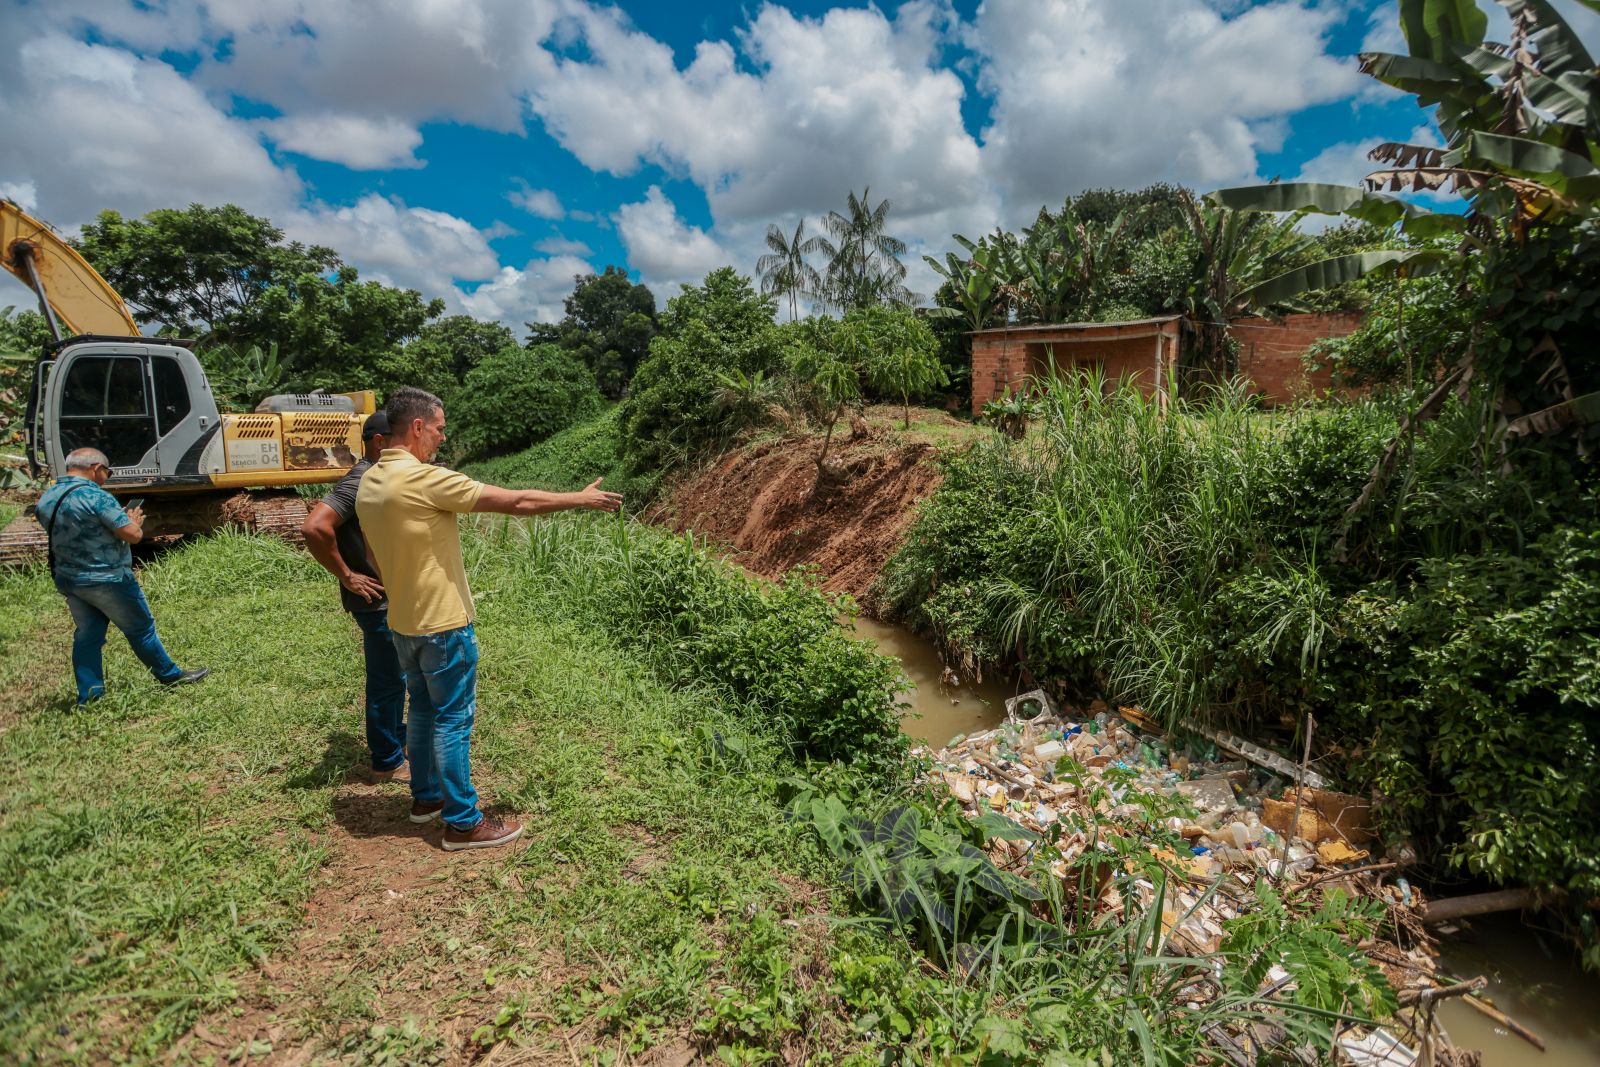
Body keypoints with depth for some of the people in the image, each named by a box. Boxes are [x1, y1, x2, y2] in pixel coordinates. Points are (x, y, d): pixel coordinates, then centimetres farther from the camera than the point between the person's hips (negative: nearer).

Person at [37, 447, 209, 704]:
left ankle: (88, 696, 17)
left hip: (67, 580, 7)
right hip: (108, 581, -7)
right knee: (141, 630, 7)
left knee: (87, 635, 14)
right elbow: (133, 535, -23)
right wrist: (133, 520, -1)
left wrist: (121, 518, 13)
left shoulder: (45, 499, 5)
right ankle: (171, 677, 20)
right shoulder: (96, 497, -21)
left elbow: (68, 533, 18)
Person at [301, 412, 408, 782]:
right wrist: (347, 576, -22)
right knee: (387, 681, 4)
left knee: (396, 676, 22)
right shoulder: (360, 482, -20)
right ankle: (387, 762, 18)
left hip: (393, 598, 9)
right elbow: (314, 527, -31)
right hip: (377, 601, -9)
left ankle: (396, 738, 39)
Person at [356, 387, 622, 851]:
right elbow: (516, 502, -21)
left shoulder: (369, 483, 5)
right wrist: (581, 499, -11)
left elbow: (375, 557, 15)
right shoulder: (424, 478, -23)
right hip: (442, 623, -9)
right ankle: (463, 822, 13)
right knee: (454, 719, 1)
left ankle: (426, 796, 37)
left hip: (403, 622, 9)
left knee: (423, 709, 21)